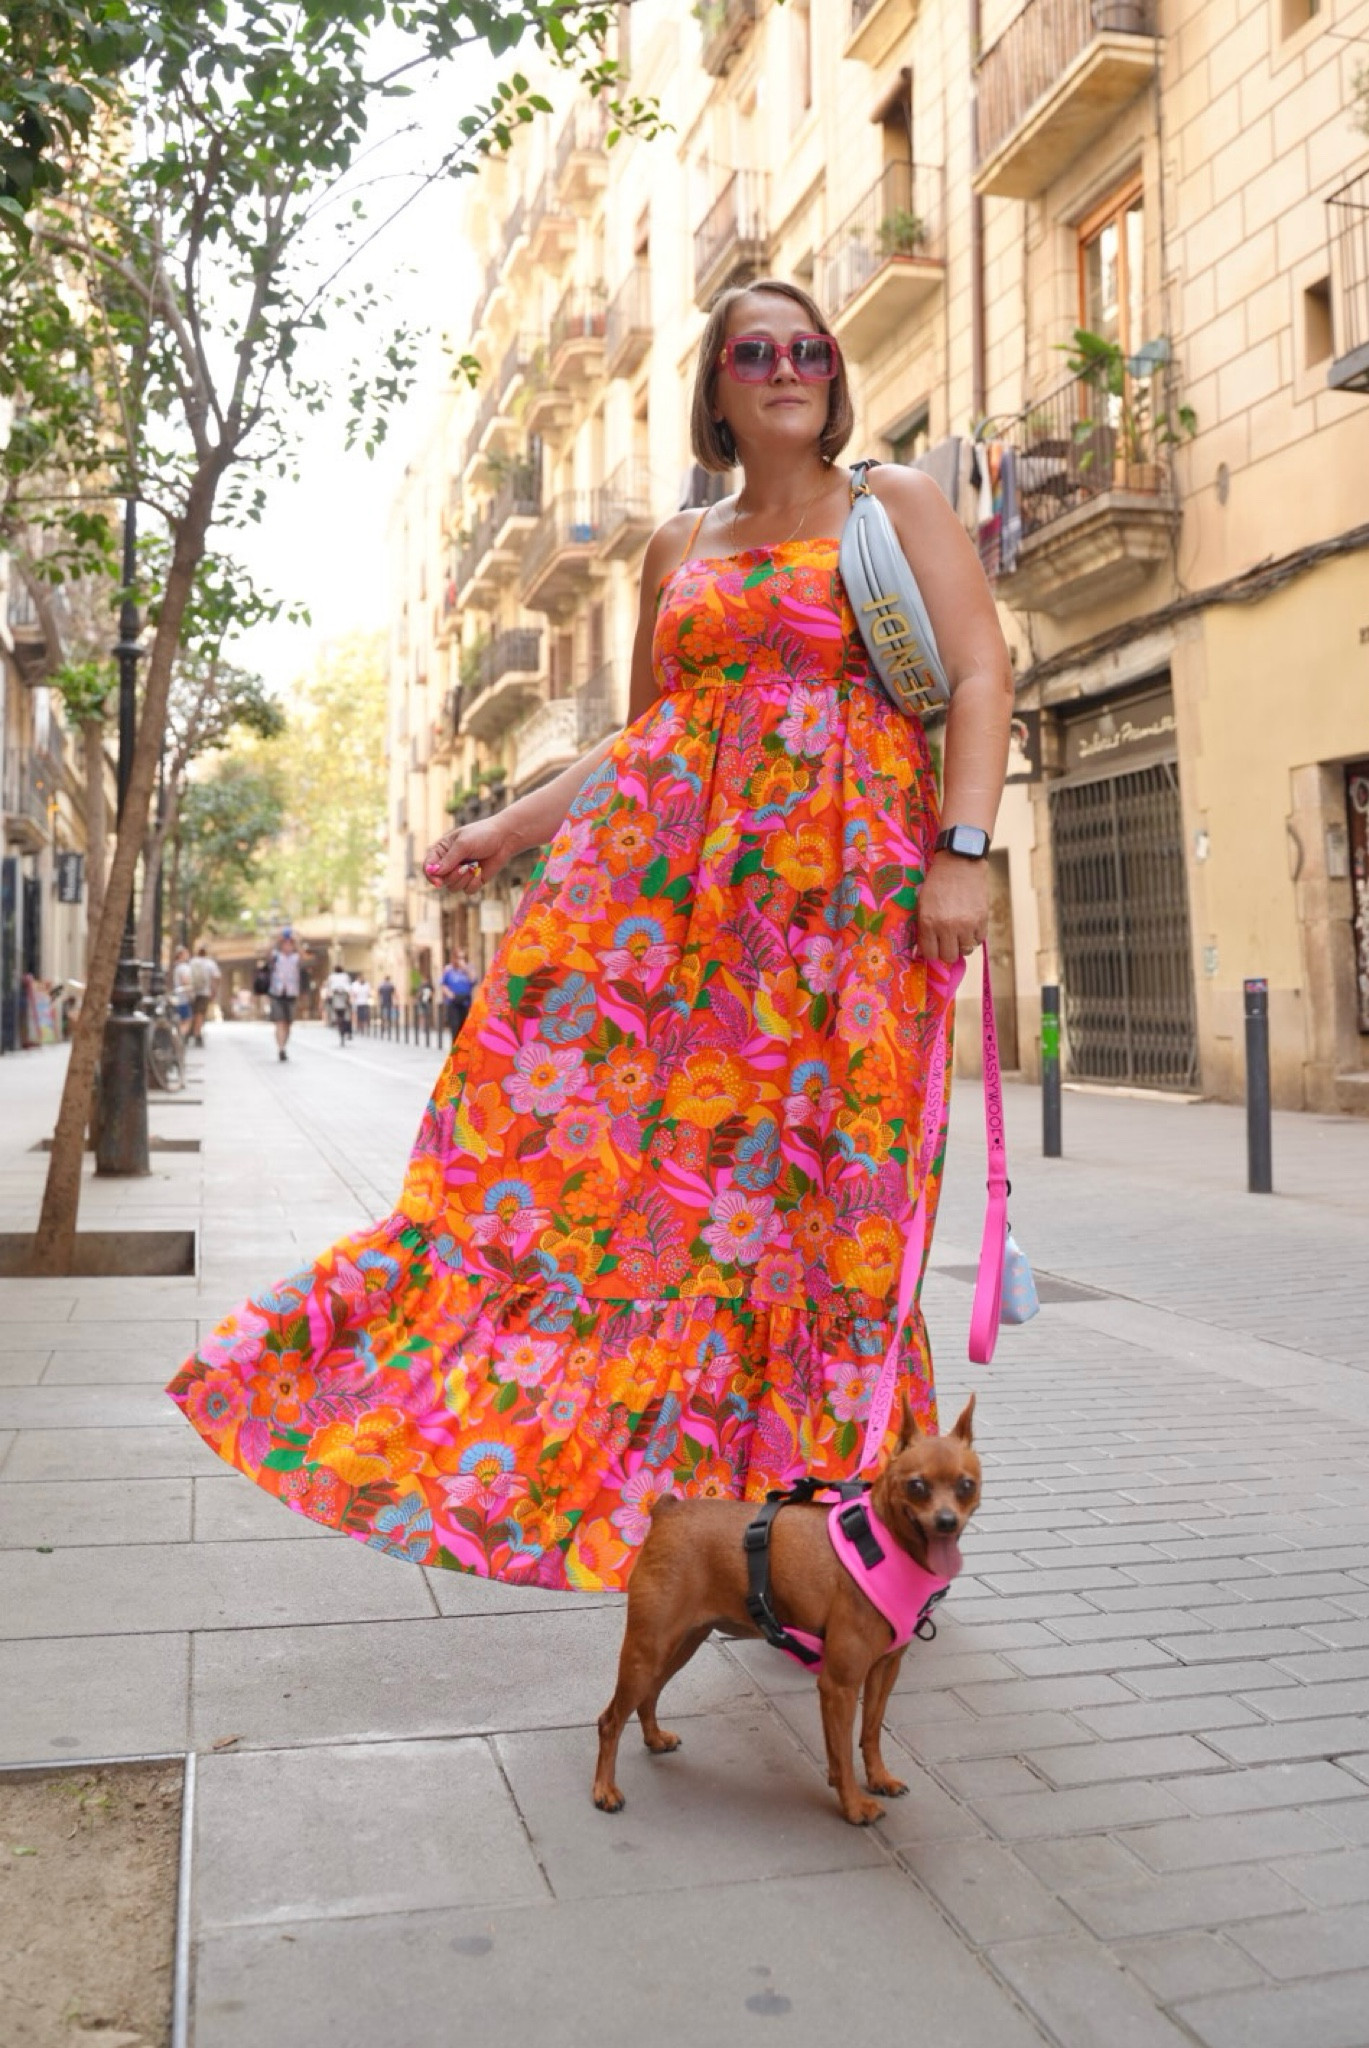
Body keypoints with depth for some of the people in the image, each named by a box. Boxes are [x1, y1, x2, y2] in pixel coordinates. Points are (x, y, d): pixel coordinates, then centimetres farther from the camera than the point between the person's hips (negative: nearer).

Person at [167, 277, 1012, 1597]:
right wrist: (510, 828, 11)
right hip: (668, 861, 4)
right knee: (568, 1106, -11)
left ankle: (859, 1516, 8)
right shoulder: (678, 547, 21)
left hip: (844, 875, -4)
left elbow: (981, 673, 0)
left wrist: (964, 850, -13)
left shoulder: (894, 505, 10)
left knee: (820, 1176, -4)